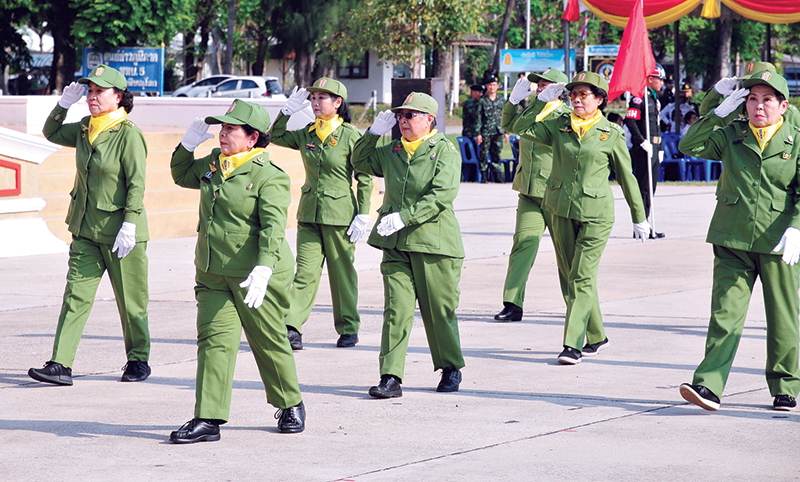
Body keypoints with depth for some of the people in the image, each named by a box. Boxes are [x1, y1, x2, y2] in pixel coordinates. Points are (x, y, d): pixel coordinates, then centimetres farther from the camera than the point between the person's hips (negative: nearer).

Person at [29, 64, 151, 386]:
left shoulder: (129, 135, -12)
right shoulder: (84, 129, 8)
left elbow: (137, 184, -14)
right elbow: (51, 133, 24)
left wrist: (129, 226, -20)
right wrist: (64, 103, 9)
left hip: (119, 233, -6)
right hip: (86, 231, 6)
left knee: (131, 300, 6)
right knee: (76, 295, -2)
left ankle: (138, 360, 23)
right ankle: (61, 365, -6)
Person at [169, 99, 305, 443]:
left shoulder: (270, 177, -11)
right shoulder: (213, 163, 12)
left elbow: (273, 227, -21)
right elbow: (181, 175, 31)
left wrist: (263, 270, -34)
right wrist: (189, 142, 12)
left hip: (255, 277, -6)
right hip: (212, 275, 6)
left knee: (268, 342, 7)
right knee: (214, 339, -3)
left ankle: (290, 405, 28)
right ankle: (208, 419, -6)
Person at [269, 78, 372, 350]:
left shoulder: (351, 136, -7)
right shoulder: (306, 134, 7)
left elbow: (365, 179, -4)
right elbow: (276, 137, 18)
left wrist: (363, 215, -8)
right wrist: (287, 111, 5)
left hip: (339, 214, -4)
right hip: (309, 212, 4)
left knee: (342, 272, 5)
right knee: (306, 271, -3)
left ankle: (349, 328, 18)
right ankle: (292, 327, -7)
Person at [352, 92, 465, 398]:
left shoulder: (445, 151, -5)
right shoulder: (391, 151, 13)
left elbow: (441, 196, -15)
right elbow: (360, 162, 27)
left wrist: (404, 217, -22)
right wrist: (375, 132, 11)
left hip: (433, 241, -4)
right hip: (396, 244, 4)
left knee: (439, 309, 5)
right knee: (396, 308, -4)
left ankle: (451, 369, 24)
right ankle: (390, 377, -6)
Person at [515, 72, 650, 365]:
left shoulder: (611, 134, -2)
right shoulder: (559, 127, 6)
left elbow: (626, 177, 5)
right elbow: (523, 129, 3)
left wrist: (639, 218, 9)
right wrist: (543, 100, -1)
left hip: (595, 214, -4)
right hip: (562, 211, 4)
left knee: (582, 278, -10)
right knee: (571, 275, 10)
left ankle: (573, 344, -10)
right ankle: (596, 337, 24)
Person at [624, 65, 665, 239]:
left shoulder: (654, 99, 19)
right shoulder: (640, 97, -11)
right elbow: (630, 120, -21)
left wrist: (660, 148, 21)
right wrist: (643, 142, -22)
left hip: (653, 149, 10)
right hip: (642, 151, -10)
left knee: (650, 188, 11)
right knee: (643, 189, -8)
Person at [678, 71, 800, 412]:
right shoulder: (731, 136, 8)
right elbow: (689, 146, 1)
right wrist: (719, 113, -5)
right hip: (732, 242, 1)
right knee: (725, 313, -6)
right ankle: (709, 385, -12)